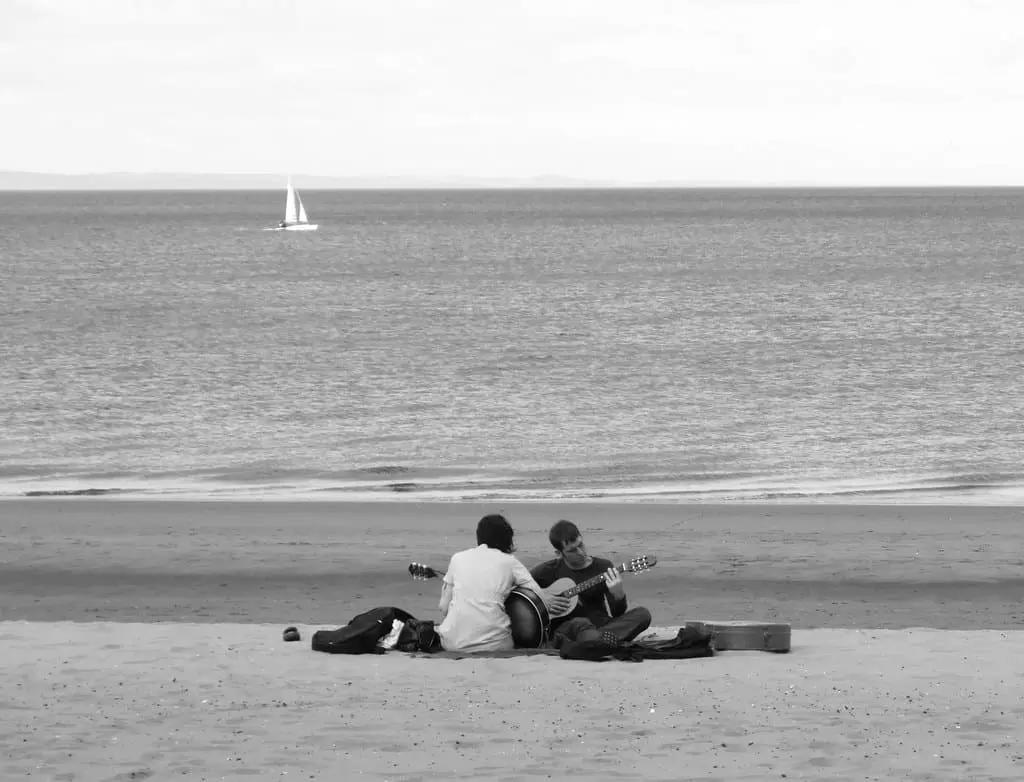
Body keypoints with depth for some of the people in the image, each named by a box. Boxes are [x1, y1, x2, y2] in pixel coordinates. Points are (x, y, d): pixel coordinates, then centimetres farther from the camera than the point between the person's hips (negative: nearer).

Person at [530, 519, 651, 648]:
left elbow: (618, 613, 5)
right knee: (580, 623, -37)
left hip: (600, 626, 3)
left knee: (642, 614, -22)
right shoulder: (549, 570, 6)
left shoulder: (603, 567, 8)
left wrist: (618, 595, -18)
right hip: (566, 627, -3)